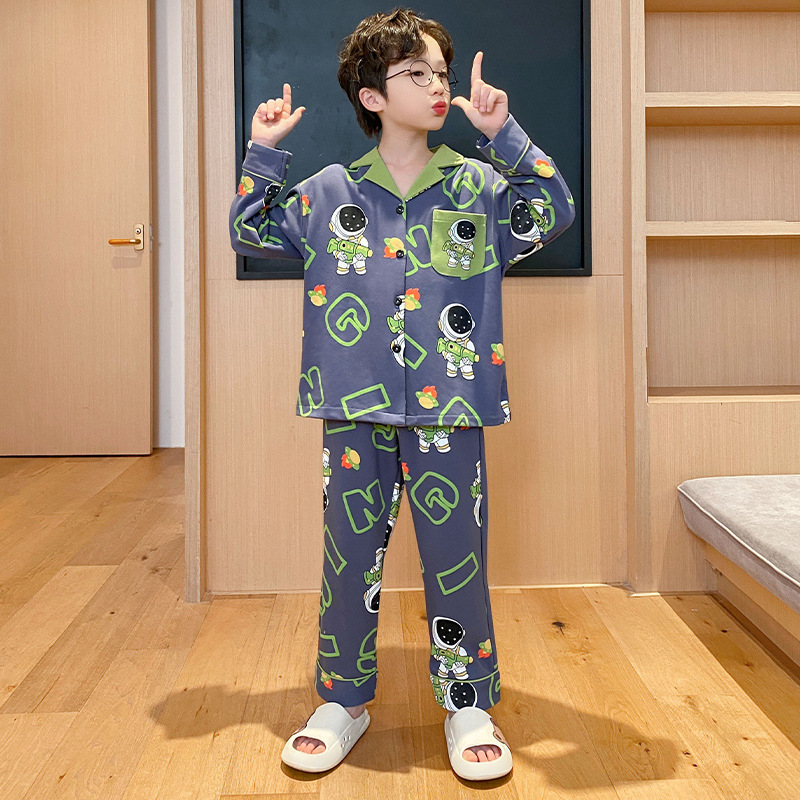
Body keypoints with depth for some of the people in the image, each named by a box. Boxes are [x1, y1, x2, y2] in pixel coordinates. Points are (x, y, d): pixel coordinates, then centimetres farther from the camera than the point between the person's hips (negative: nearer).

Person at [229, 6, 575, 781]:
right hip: (356, 414, 1)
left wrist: (504, 135, -11)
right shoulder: (329, 193, 7)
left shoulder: (477, 188, 6)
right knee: (349, 558, 10)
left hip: (448, 412, -1)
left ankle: (469, 705, 25)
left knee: (456, 558, 6)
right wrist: (263, 154, 2)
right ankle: (342, 701, 30)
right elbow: (252, 232, 14)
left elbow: (552, 213, -4)